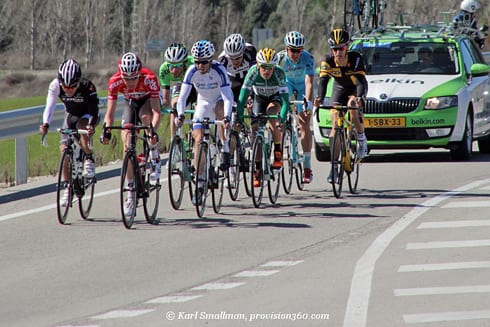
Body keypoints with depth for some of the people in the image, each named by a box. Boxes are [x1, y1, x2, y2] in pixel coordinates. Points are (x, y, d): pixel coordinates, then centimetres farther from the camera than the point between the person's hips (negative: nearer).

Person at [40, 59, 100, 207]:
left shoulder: (87, 86, -34)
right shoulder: (55, 85, -27)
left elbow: (94, 110, -38)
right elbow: (50, 106, -32)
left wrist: (91, 125, -58)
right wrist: (45, 124, -50)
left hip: (87, 116, -3)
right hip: (71, 115, 3)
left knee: (81, 126, -36)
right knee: (64, 149, -11)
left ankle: (89, 159, -16)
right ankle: (68, 188, 1)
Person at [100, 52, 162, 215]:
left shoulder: (149, 79, -37)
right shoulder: (115, 82, -31)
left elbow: (156, 111, -38)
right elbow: (110, 112, -27)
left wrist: (153, 130, -54)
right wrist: (107, 131, -44)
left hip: (148, 100, -2)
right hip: (130, 103, 2)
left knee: (145, 117, -38)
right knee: (127, 144, -11)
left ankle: (155, 157, -13)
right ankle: (131, 192, -3)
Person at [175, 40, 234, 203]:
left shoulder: (219, 70, -31)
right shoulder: (192, 71, -24)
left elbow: (227, 97, -36)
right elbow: (183, 96, -27)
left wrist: (227, 117, -51)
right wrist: (180, 115, -44)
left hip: (219, 100, -2)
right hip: (203, 103, 2)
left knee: (220, 110, -39)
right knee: (198, 139, -10)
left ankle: (225, 150, -20)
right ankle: (200, 185, -2)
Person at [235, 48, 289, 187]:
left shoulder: (279, 73, -34)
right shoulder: (253, 72, -32)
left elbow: (285, 100, -38)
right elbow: (242, 97, -33)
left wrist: (282, 120, -51)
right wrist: (239, 118, -42)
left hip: (276, 97, -2)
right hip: (260, 97, 2)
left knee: (271, 111, -34)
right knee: (255, 129, -12)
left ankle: (278, 153, -22)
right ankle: (257, 170, -3)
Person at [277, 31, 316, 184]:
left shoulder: (307, 58, -33)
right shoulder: (280, 58, -29)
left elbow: (309, 82, -42)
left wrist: (308, 102, -55)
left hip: (303, 85, -2)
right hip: (287, 83, 2)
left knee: (304, 125, -8)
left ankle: (307, 167, -6)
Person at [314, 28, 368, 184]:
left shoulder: (355, 58, -29)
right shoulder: (327, 60, -22)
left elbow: (361, 82, -36)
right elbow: (323, 80, -31)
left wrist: (360, 97, -56)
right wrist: (320, 98, -51)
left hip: (355, 90, -2)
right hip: (339, 90, 2)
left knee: (352, 106, -35)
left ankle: (362, 140, -10)